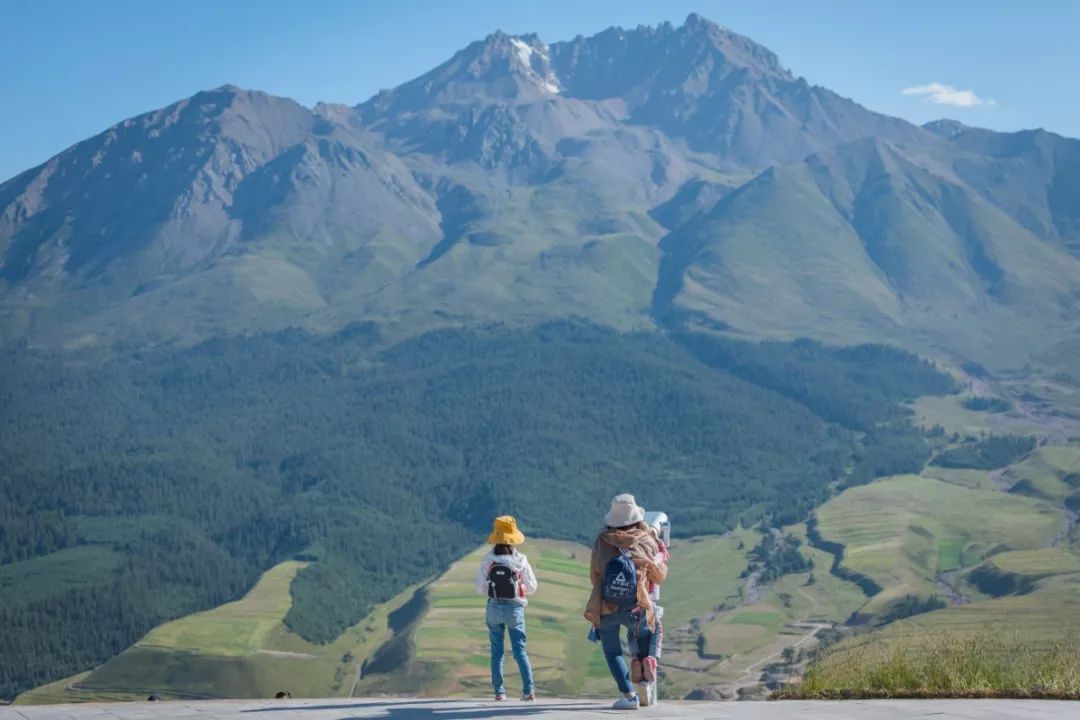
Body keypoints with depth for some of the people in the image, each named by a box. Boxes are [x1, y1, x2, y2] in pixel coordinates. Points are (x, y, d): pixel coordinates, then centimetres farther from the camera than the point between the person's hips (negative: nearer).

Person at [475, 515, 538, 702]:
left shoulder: (488, 560, -8)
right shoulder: (520, 561, -8)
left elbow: (480, 588, -4)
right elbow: (532, 587, -2)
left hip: (494, 608, 0)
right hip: (515, 608, 0)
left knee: (497, 651, 10)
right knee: (520, 650, 4)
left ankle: (499, 691, 7)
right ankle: (528, 690, -6)